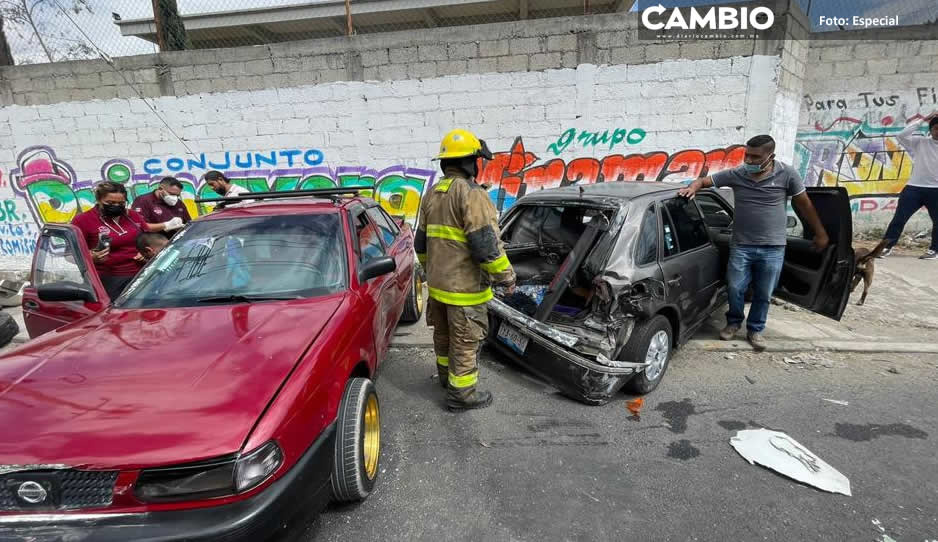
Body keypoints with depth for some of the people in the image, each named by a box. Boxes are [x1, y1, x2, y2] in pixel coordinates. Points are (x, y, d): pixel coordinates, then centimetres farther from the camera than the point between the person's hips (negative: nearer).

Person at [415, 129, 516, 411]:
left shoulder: (432, 194, 8)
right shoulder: (473, 195, -19)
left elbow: (421, 242, 15)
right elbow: (486, 245, -24)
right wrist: (506, 276, -11)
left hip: (437, 283, 9)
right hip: (464, 287, -8)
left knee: (443, 334, 24)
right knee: (465, 342, 5)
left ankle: (446, 374, 43)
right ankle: (461, 393, 17)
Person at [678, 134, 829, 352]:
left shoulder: (787, 174, -7)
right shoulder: (736, 174, -4)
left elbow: (804, 204, 3)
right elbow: (704, 180, 3)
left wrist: (820, 234, 11)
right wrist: (692, 187, -22)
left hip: (773, 248, -1)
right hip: (741, 245, 1)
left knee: (763, 294, 9)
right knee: (735, 288, 6)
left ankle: (755, 330, 29)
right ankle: (734, 322, 33)